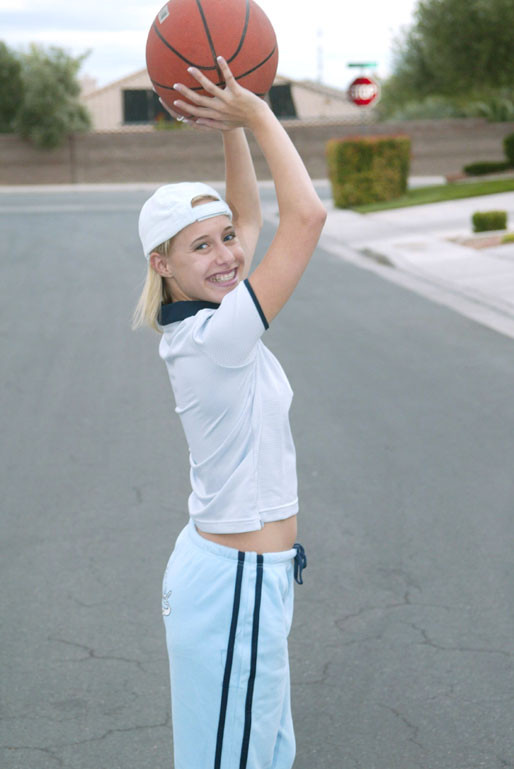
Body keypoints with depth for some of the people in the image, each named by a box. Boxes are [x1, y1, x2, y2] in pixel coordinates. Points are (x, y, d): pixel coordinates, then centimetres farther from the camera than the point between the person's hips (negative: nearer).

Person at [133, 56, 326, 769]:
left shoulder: (203, 319, 2)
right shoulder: (214, 337, -25)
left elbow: (252, 216, 14)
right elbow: (308, 214, -27)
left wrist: (236, 126, 4)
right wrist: (256, 115, -18)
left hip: (250, 576, 9)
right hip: (236, 584, -9)